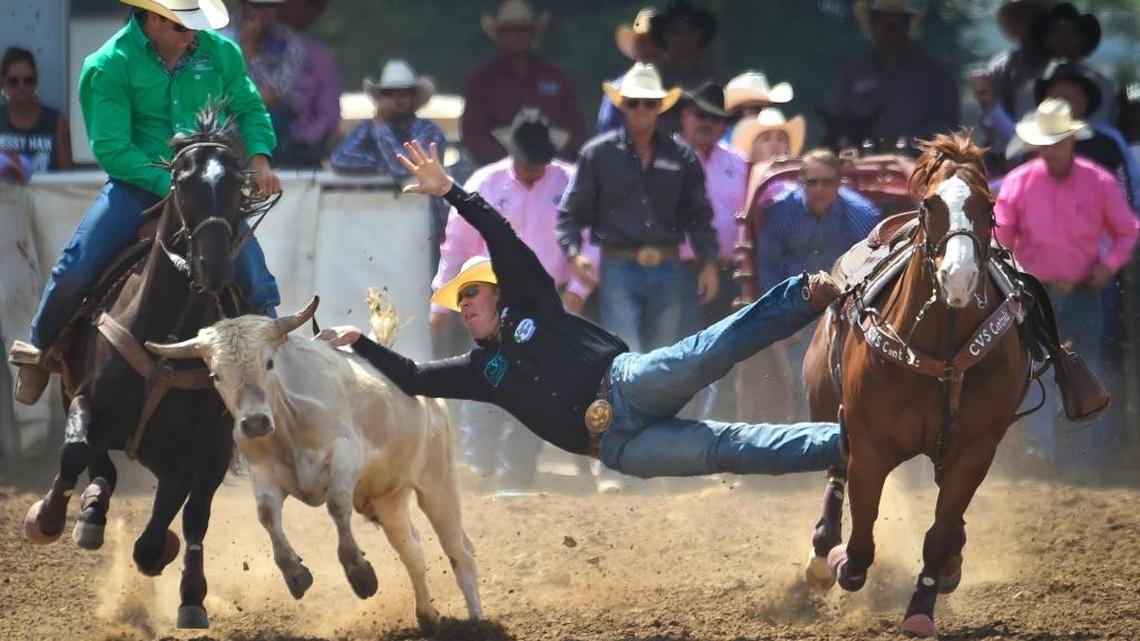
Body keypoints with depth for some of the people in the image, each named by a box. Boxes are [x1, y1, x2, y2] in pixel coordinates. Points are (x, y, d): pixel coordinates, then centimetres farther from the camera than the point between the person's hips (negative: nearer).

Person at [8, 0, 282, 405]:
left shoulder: (220, 52, 2)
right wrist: (170, 183, -22)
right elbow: (111, 149, -12)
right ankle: (40, 353, 12)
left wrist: (259, 157, -7)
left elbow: (250, 110, 14)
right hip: (139, 185, -2)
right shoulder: (109, 66, -9)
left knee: (255, 281, -10)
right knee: (75, 272, -15)